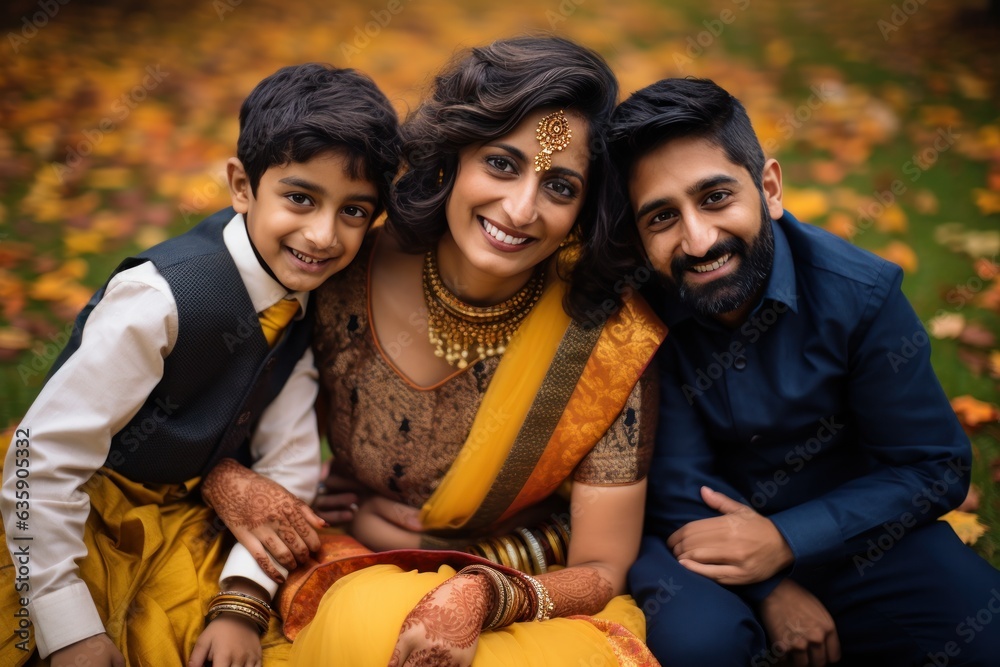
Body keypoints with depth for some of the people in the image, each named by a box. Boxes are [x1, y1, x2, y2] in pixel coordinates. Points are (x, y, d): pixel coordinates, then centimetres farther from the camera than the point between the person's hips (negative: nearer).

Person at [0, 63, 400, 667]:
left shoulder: (306, 310, -6)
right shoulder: (163, 299, -28)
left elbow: (289, 462, -3)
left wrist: (243, 604, -15)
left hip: (191, 526, 6)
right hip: (84, 518, -5)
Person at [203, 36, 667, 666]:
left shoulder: (609, 339, -17)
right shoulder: (347, 278, -15)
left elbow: (602, 570, -13)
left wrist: (485, 594, -31)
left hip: (536, 596, 1)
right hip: (360, 573, 0)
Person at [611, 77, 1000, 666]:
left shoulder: (859, 292, -15)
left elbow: (933, 468, -10)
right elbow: (676, 483, -15)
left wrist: (787, 541, -21)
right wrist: (770, 590, -23)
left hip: (842, 524, 2)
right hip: (700, 530, -1)